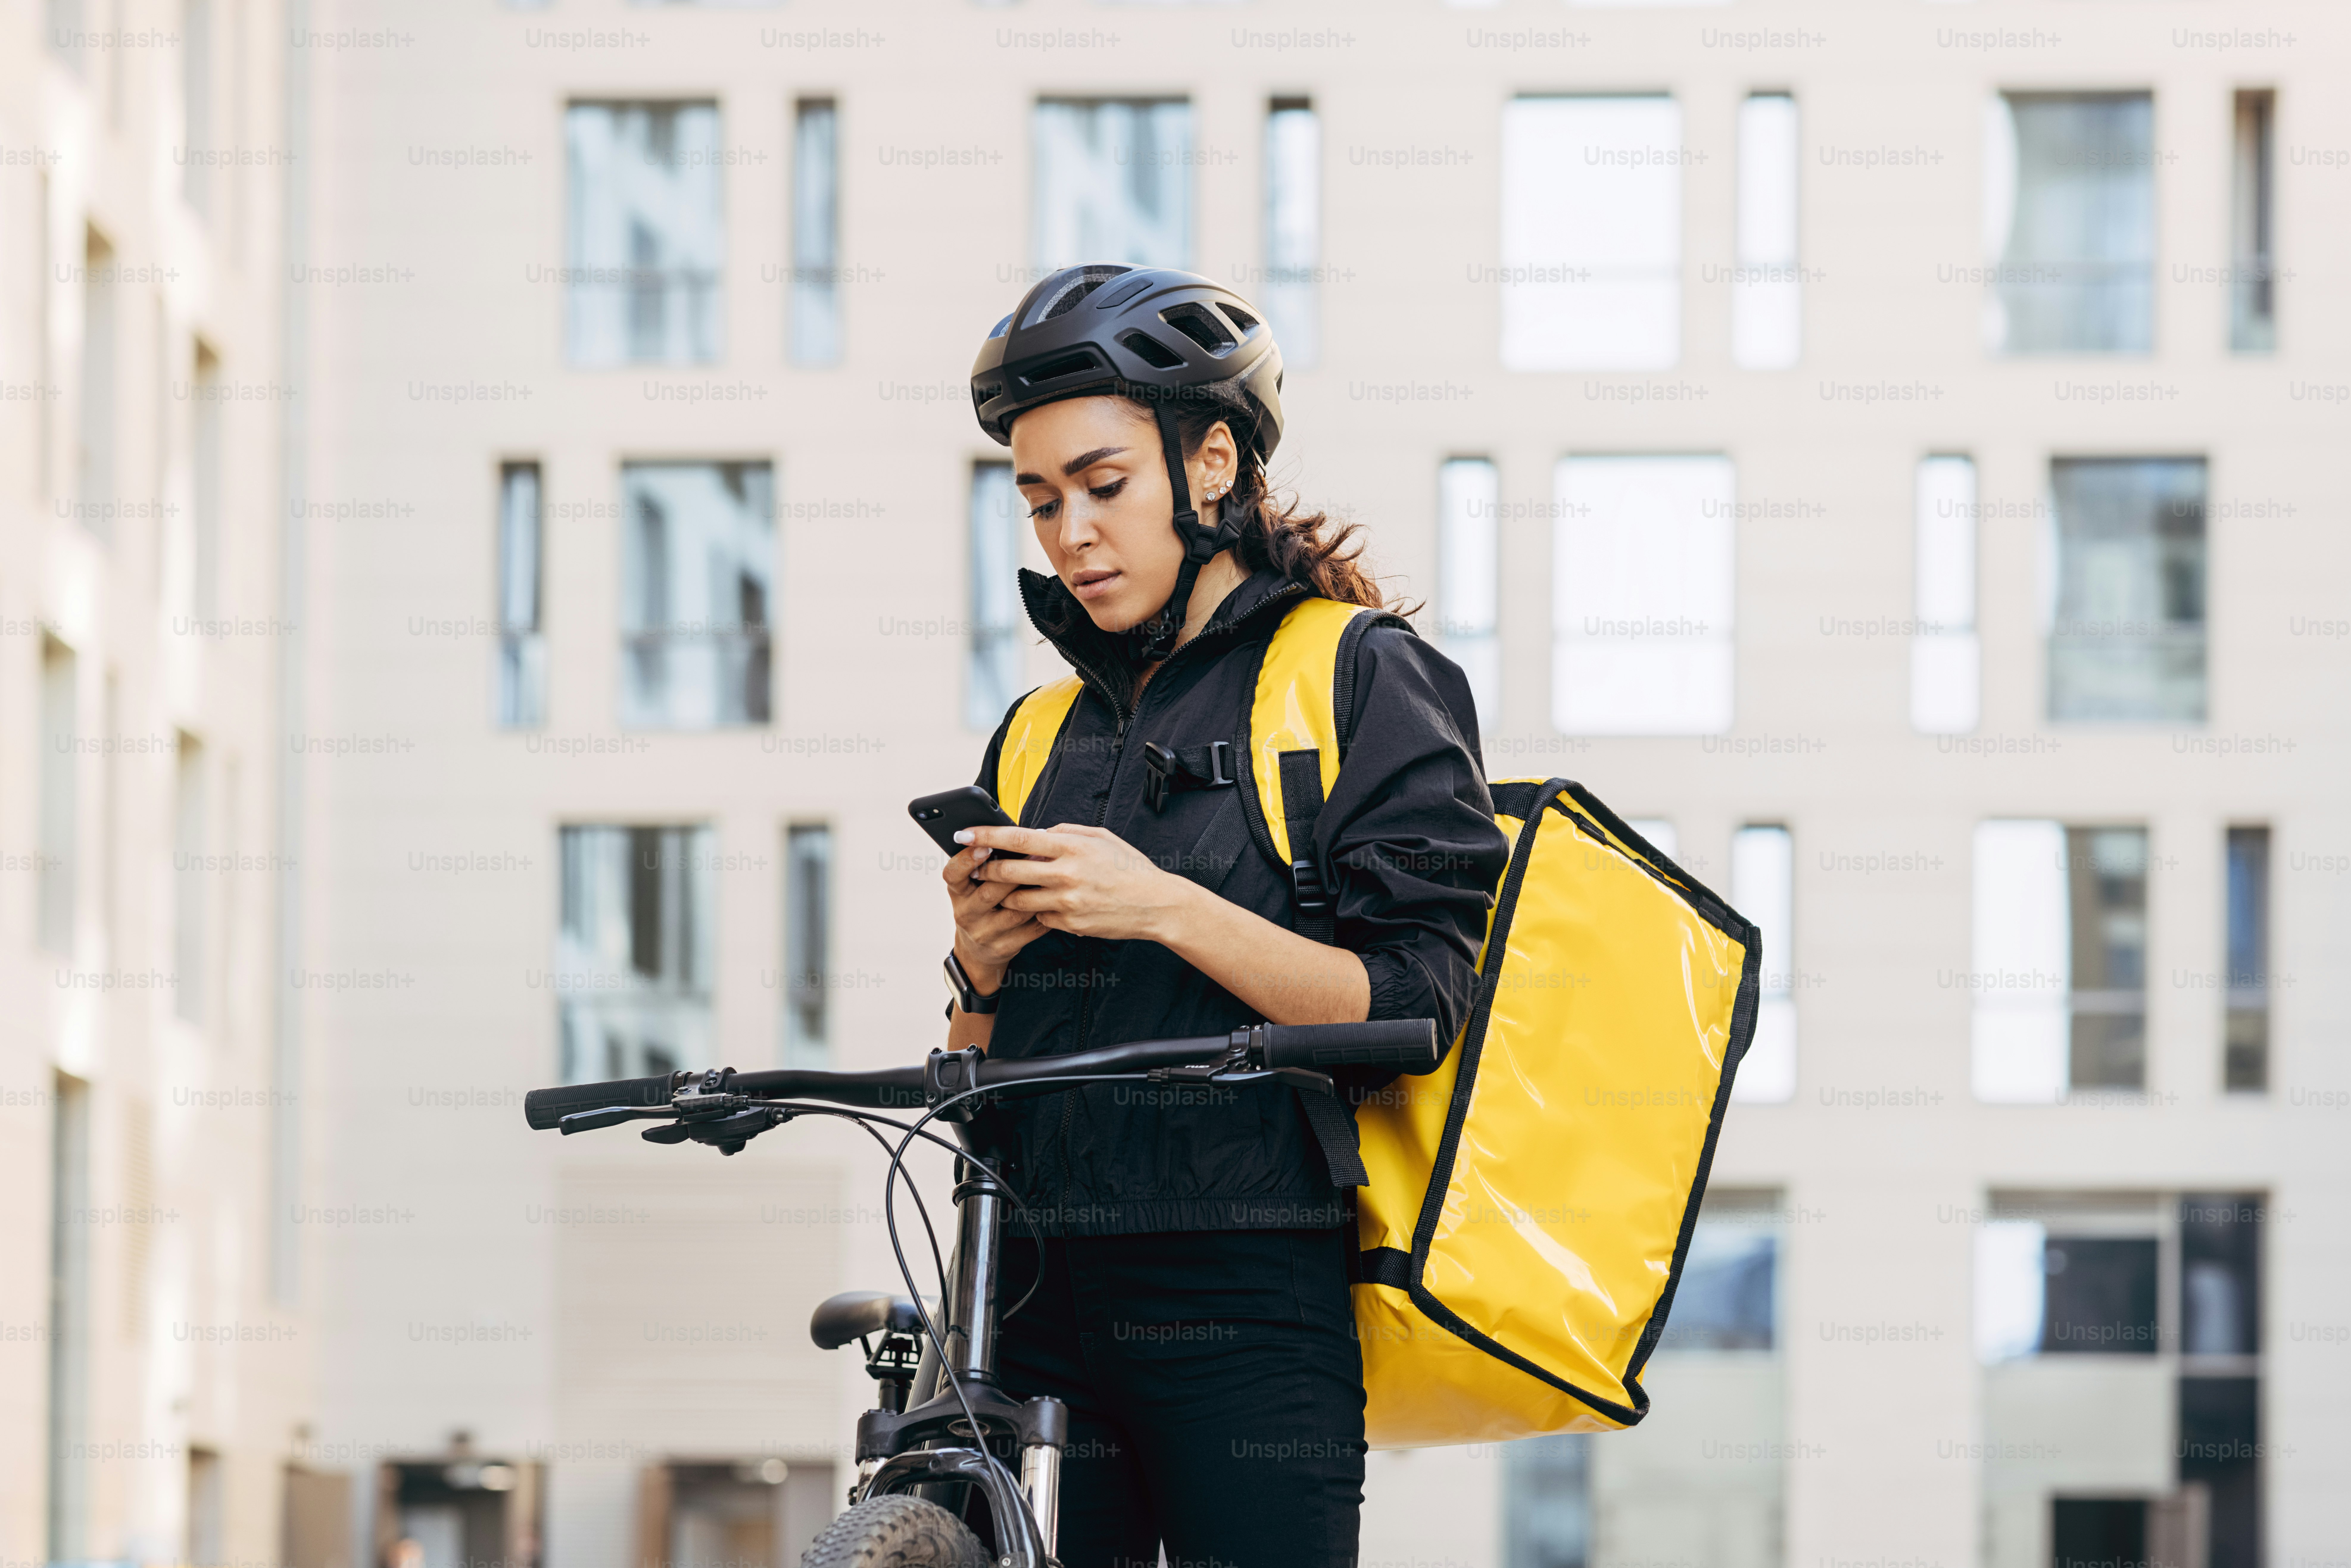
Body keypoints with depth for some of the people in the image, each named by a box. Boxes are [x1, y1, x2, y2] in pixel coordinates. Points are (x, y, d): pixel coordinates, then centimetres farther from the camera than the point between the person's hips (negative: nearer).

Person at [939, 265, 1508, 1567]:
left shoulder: (1361, 681, 3)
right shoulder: (1045, 734, 18)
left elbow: (1419, 1008, -8)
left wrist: (1166, 909, -16)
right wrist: (984, 975, -3)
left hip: (1250, 1322, -5)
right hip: (1057, 1308, 5)